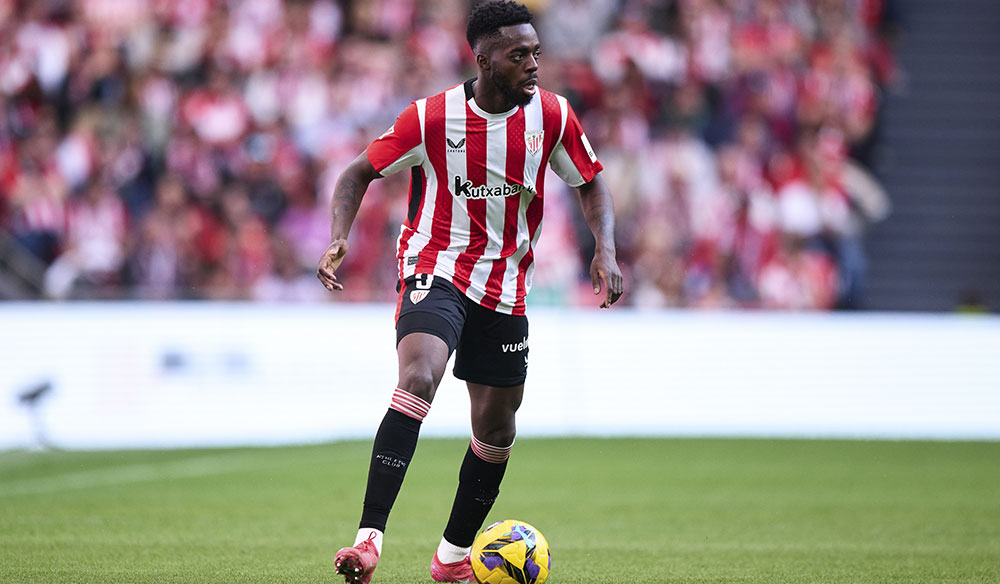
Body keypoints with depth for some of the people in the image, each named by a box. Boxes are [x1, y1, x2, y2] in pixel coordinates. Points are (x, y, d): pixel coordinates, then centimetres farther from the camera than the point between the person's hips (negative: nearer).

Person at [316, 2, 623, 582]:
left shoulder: (552, 115, -4)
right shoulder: (430, 118, -13)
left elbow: (591, 183, 10)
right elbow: (361, 171, -1)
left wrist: (606, 248, -7)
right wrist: (339, 239, -17)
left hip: (505, 284, 5)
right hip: (435, 268, -5)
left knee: (497, 427, 10)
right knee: (419, 378, -30)